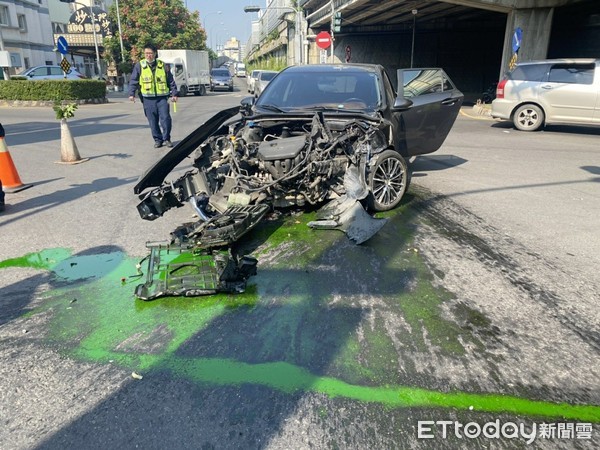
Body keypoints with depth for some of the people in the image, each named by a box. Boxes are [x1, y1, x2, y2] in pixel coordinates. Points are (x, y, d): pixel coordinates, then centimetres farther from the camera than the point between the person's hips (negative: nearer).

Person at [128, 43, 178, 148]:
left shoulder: (162, 65, 7)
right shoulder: (139, 66, 4)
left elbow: (171, 80, 11)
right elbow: (133, 80, 3)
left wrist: (174, 93, 6)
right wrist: (132, 93, -6)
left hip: (162, 97, 0)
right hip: (148, 99, 0)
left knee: (165, 118, -6)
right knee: (153, 121, 3)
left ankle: (166, 138, 8)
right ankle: (158, 139, 14)